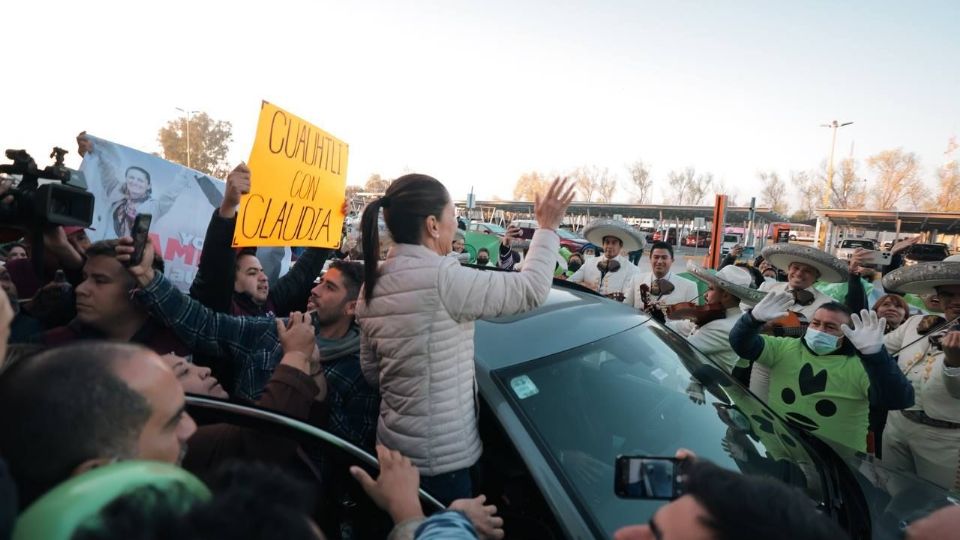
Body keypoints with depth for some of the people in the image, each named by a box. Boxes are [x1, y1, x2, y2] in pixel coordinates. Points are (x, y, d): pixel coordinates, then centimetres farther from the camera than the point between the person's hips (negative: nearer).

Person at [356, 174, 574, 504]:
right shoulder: (441, 278, -21)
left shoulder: (371, 286, 4)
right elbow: (531, 290, -14)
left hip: (394, 444, 8)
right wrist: (547, 229, 0)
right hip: (440, 457, -8)